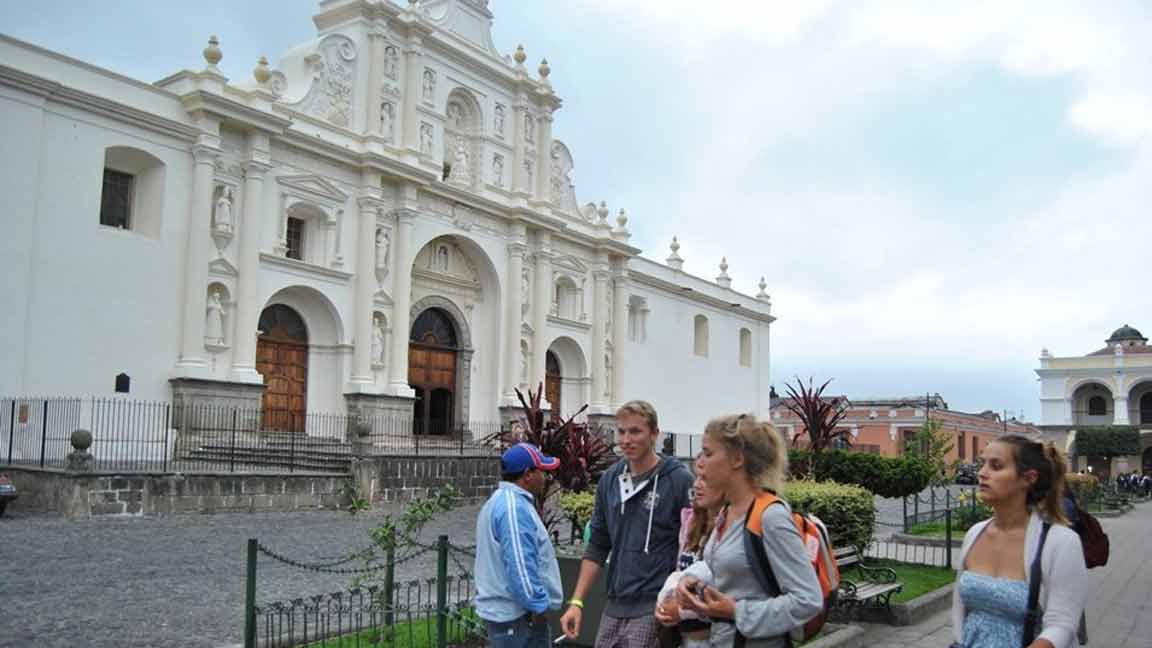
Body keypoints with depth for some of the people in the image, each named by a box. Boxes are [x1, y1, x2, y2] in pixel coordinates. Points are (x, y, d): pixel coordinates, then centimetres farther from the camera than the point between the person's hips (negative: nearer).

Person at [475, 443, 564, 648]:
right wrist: (539, 606, -18)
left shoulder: (501, 501, 14)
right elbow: (520, 567, -25)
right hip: (516, 615, -10)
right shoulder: (514, 508, -20)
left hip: (502, 609, 10)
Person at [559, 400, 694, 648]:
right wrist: (576, 602, 7)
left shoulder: (679, 479, -10)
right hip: (614, 607, 5)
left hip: (653, 609, -5)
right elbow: (597, 547, 12)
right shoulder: (609, 480, 7)